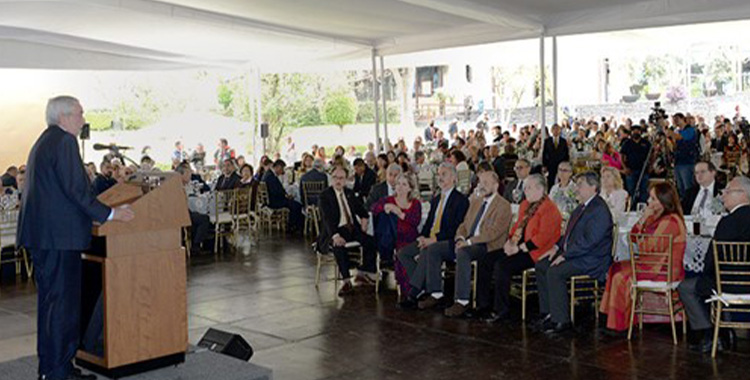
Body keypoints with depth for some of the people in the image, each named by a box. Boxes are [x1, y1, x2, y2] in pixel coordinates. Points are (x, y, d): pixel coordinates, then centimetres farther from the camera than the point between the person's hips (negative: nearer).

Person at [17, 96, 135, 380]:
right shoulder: (64, 141, -12)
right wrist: (110, 214, -13)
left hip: (41, 235, 11)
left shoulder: (43, 142, 20)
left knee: (50, 300, 15)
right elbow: (75, 189, -19)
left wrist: (100, 213, 26)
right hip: (60, 237, -11)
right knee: (62, 302, -6)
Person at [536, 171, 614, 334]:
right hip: (576, 254, 11)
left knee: (555, 272, -26)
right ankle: (548, 313, 8)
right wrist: (557, 247, 8)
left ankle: (561, 320, -18)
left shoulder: (600, 210, -18)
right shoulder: (582, 206, 15)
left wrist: (565, 255, -22)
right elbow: (570, 232, 23)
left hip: (592, 260, -11)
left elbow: (589, 241, -25)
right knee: (541, 265, 4)